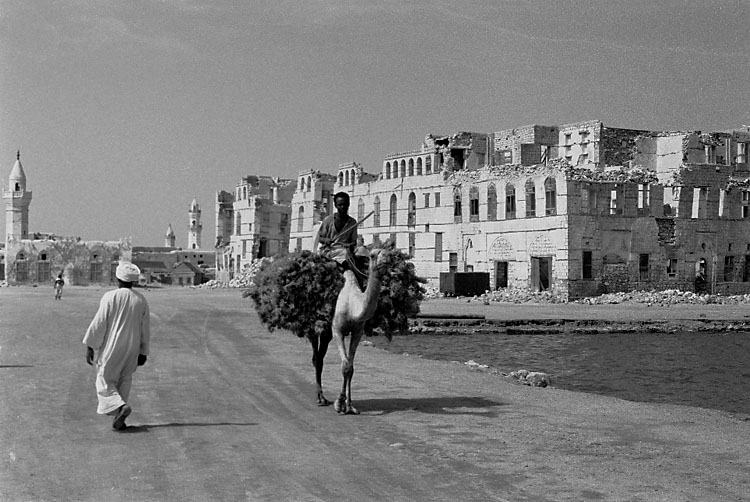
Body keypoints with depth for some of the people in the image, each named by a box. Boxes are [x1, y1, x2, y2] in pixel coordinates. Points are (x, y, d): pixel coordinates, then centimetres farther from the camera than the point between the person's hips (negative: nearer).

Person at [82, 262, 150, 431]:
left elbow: (99, 324, -11)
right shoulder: (141, 300, 2)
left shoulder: (110, 297, -11)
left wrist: (90, 347, -4)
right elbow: (145, 330, 7)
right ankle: (118, 418, 12)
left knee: (105, 382, 7)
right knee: (124, 382, 15)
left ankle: (120, 406, -17)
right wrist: (143, 352, 15)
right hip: (131, 350, 4)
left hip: (111, 349, -4)